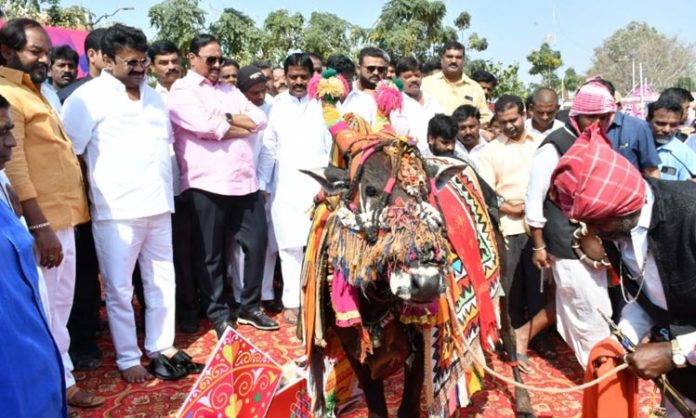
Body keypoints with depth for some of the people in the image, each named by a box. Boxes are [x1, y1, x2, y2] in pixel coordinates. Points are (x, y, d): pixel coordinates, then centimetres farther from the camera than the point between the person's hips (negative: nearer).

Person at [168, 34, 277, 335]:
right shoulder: (182, 90, 1)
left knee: (257, 242, 8)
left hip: (245, 180, 6)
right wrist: (243, 126, -3)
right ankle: (218, 314, 21)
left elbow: (259, 119, 7)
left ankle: (250, 307, 24)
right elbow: (206, 126, -16)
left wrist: (226, 117, -8)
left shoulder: (230, 91, 21)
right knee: (210, 254, 5)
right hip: (207, 183, -6)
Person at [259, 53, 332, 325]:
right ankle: (292, 301, 12)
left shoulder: (321, 105, 6)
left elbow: (331, 145, 8)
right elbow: (269, 148, 11)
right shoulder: (277, 107, 8)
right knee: (290, 245, 2)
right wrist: (262, 182, 8)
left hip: (319, 185, -1)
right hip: (287, 188, 1)